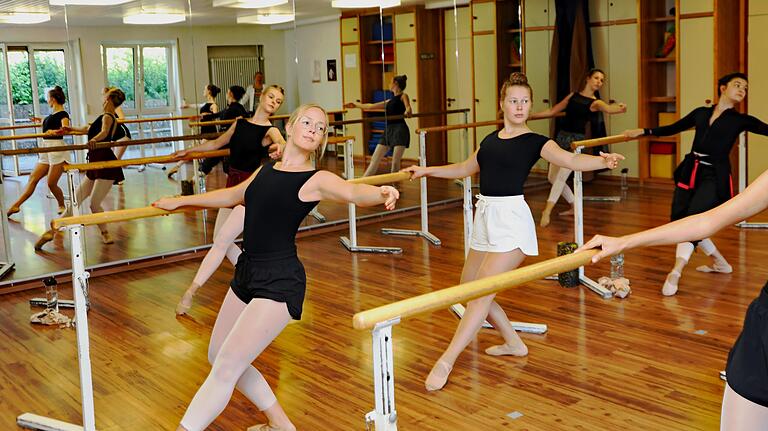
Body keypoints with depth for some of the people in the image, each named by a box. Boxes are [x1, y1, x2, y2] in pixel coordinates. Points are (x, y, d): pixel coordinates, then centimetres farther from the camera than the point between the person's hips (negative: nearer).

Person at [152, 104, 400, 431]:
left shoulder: (317, 180, -7)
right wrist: (180, 201, 37)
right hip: (246, 272, 8)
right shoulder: (266, 171, 12)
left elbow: (354, 192, -27)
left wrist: (382, 193, -49)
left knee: (226, 366, -10)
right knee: (217, 357, 18)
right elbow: (232, 196, 29)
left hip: (280, 281, -8)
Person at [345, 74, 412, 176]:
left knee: (395, 162, -11)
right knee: (375, 159, 6)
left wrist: (407, 112, -42)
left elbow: (408, 107, -18)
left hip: (400, 130, -7)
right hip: (388, 130, 7)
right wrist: (356, 105, 44)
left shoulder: (403, 96, 3)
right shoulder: (390, 101, 22)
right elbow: (371, 106, 33)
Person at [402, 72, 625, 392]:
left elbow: (570, 160, -19)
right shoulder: (490, 140, 14)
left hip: (511, 219, -7)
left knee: (480, 294, -11)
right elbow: (465, 169, 28)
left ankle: (445, 363, -5)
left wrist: (603, 161, -37)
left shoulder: (535, 142, -3)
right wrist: (426, 170, 26)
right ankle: (513, 343, 30)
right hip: (485, 219, 7)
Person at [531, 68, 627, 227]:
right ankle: (574, 206, 22)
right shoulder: (573, 96, 13)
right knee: (552, 177, 9)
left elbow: (608, 109, -22)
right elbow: (553, 111, 19)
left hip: (577, 140, -6)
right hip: (562, 137, 6)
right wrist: (529, 116, 21)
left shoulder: (595, 103, 0)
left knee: (561, 176, -21)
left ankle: (547, 211, -24)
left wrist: (619, 108, -46)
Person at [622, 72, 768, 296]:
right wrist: (643, 132, 17)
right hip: (689, 172, 5)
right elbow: (672, 129, 20)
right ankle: (720, 263, 22)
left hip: (714, 177, -4)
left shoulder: (740, 120, 6)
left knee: (694, 217, -21)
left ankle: (675, 273, -23)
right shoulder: (701, 113, 14)